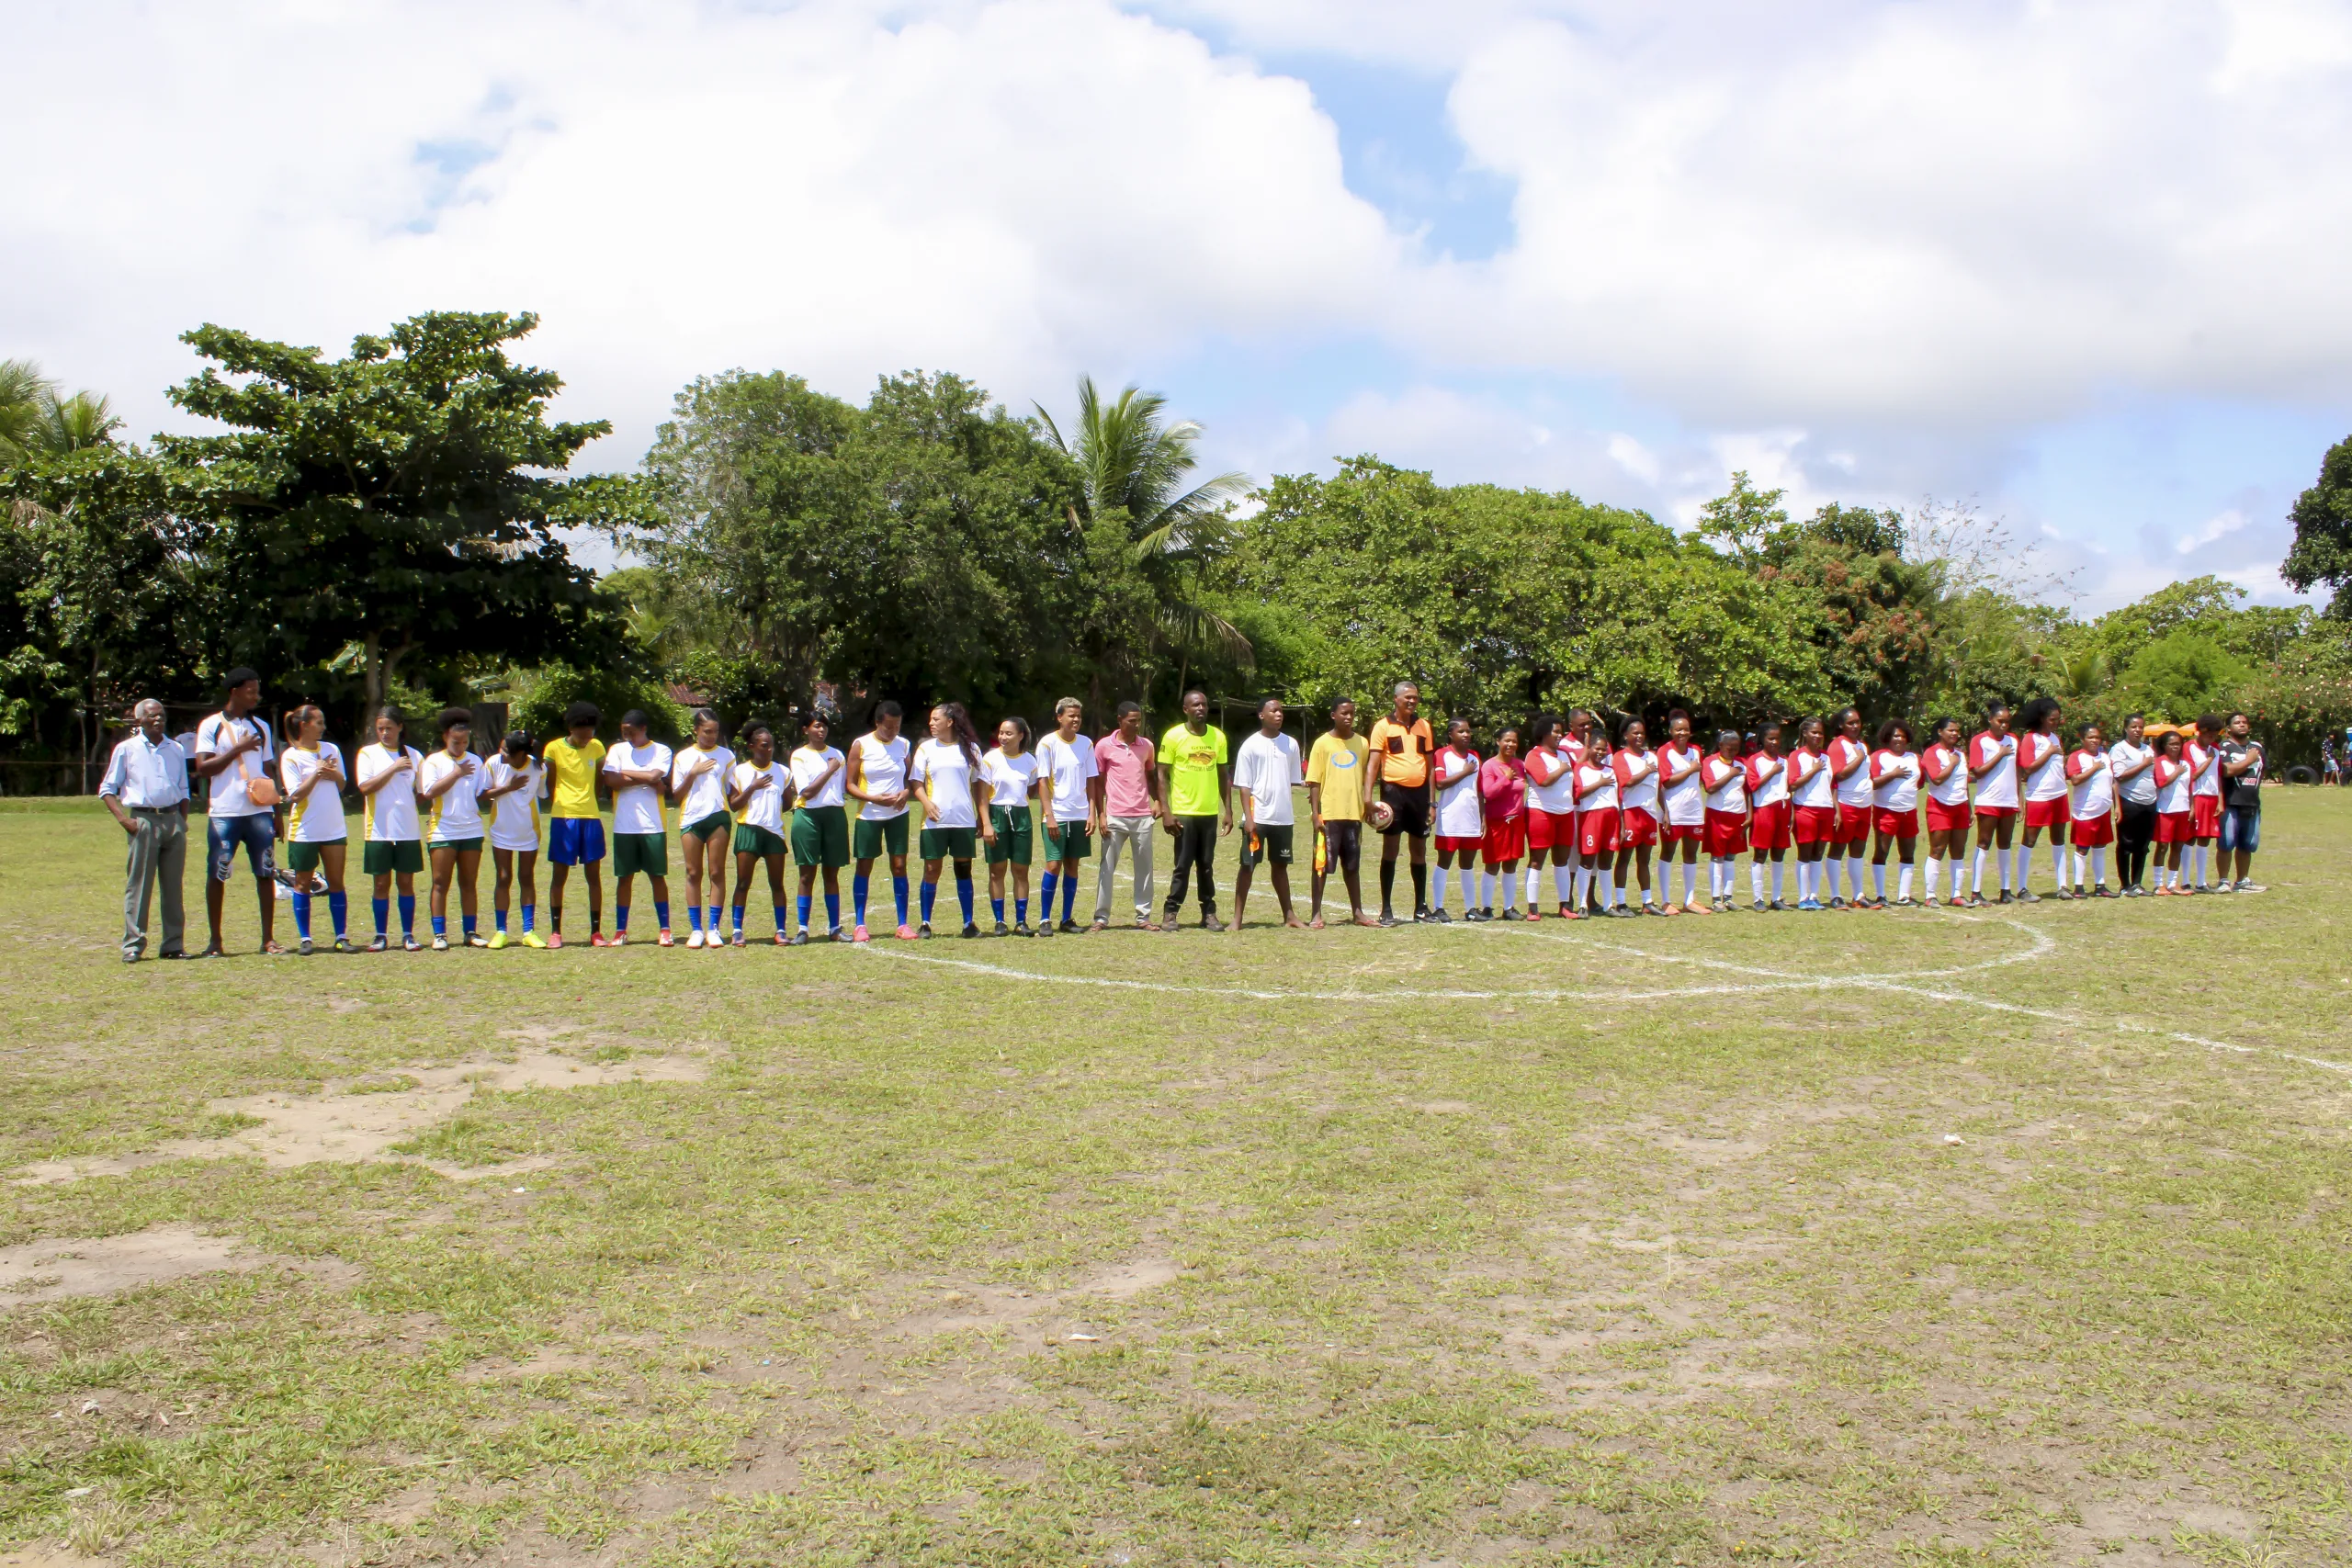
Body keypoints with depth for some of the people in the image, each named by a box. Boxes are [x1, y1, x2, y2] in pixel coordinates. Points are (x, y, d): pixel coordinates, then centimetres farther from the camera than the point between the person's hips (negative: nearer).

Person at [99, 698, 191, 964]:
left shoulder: (176, 749, 15)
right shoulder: (126, 749, 4)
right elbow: (107, 789, 5)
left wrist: (182, 822, 10)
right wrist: (123, 819, -8)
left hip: (173, 819, 4)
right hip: (143, 820, -3)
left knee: (174, 886, 5)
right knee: (138, 886, -4)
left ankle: (174, 944, 9)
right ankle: (133, 945, -1)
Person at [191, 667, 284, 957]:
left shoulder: (261, 727, 14)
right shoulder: (211, 726, 1)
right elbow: (203, 768, -6)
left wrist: (277, 814, 12)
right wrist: (238, 749, -14)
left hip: (259, 812, 3)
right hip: (224, 813, -3)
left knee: (266, 873, 1)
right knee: (216, 875, 3)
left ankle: (268, 939, 7)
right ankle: (215, 941, 11)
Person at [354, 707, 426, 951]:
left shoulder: (413, 755, 7)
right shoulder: (368, 753, 2)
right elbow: (365, 787, -11)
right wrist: (393, 768, -14)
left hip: (408, 830, 1)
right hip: (379, 830, -1)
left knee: (406, 882, 4)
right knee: (382, 883, 4)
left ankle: (408, 935, 10)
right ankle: (381, 936, 11)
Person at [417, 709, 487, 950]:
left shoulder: (475, 762, 11)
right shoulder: (433, 761, -1)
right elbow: (429, 792, -15)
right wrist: (456, 773, -13)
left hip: (472, 830, 3)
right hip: (443, 831, -3)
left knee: (468, 883, 7)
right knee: (441, 883, -2)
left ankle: (470, 932, 11)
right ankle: (439, 934, 0)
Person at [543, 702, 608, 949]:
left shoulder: (597, 747, 5)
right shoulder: (554, 748, -3)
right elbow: (550, 784, 4)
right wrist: (554, 809, 1)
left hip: (591, 817, 2)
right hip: (563, 817, -2)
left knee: (594, 875, 2)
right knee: (559, 875, 2)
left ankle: (596, 932, 6)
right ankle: (555, 932, 9)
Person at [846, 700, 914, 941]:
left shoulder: (903, 745, 4)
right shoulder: (861, 745, -6)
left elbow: (911, 778, 14)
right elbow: (850, 785, -6)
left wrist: (905, 793, -8)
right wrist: (875, 799, -20)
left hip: (898, 814, 2)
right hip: (868, 815, -2)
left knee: (899, 866, 0)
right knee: (863, 867, 4)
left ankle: (903, 924, 7)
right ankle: (860, 925, 12)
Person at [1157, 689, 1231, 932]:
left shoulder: (1218, 736, 6)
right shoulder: (1173, 736, -6)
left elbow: (1224, 775, 12)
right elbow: (1162, 776, -5)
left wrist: (1228, 810, 7)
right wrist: (1166, 812, -12)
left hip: (1210, 813, 4)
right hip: (1183, 812, -4)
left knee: (1206, 866, 9)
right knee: (1182, 865, -1)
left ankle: (1209, 913, 15)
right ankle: (1170, 913, 8)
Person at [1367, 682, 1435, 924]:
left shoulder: (1423, 726, 10)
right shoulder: (1383, 726, -4)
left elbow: (1429, 763, 14)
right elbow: (1374, 763, -8)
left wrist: (1431, 801, 9)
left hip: (1419, 792, 5)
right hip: (1394, 791, -5)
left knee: (1420, 850, 10)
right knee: (1390, 849, -2)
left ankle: (1421, 907, 19)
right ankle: (1386, 909, 2)